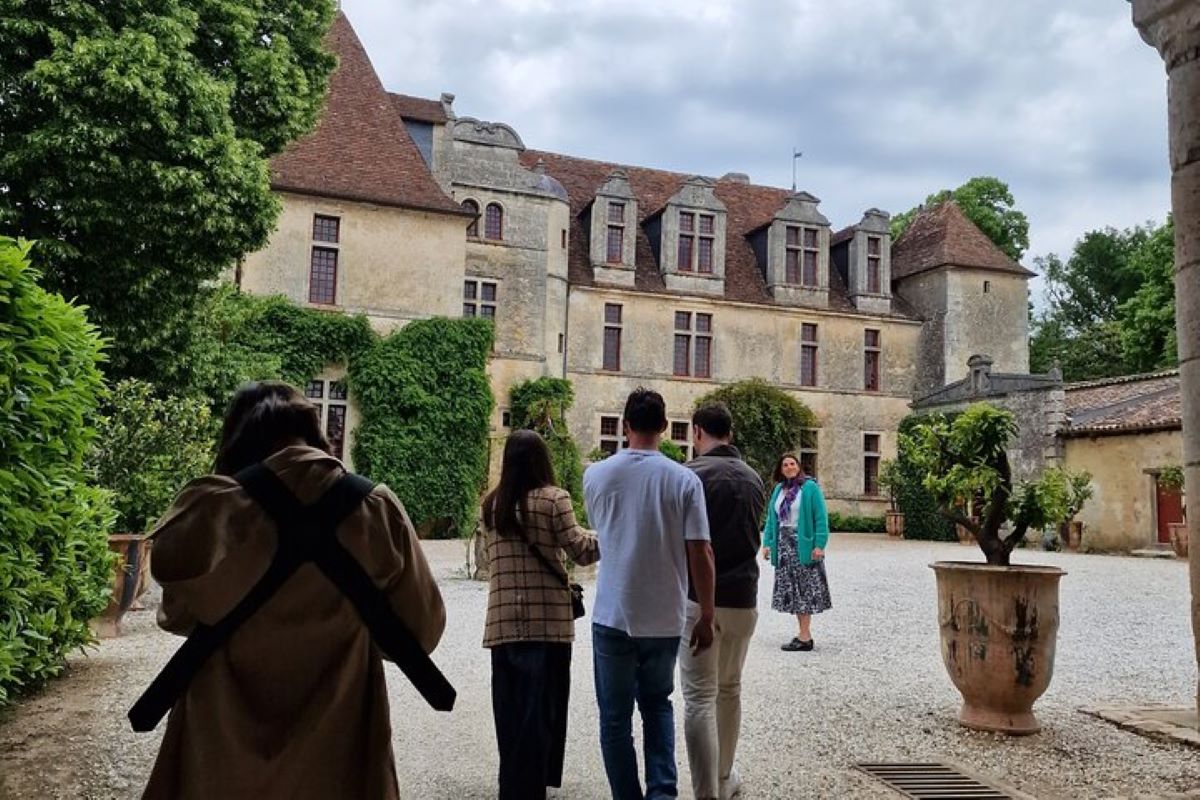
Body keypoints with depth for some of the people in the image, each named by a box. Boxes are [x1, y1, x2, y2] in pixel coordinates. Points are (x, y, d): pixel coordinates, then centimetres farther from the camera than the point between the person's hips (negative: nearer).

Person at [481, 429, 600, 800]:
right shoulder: (553, 499, -6)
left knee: (510, 709, 13)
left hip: (502, 622, 5)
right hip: (547, 620, -4)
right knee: (539, 709, 4)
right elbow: (582, 551, -7)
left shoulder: (491, 504, 9)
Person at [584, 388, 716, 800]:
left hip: (612, 616, 0)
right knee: (657, 705, 22)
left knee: (615, 718, 12)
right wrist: (706, 618, 1)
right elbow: (700, 554, -8)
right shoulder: (684, 480, -7)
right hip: (665, 619, 1)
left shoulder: (595, 475, -2)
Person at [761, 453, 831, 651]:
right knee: (791, 590, 8)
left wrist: (819, 545, -17)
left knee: (804, 590, -4)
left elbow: (821, 518, -10)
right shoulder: (779, 489, 12)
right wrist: (768, 543, 5)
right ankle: (803, 633, 17)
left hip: (803, 545, -6)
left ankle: (805, 637, 0)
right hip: (784, 545, 6)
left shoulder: (810, 487, -5)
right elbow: (771, 517, 13)